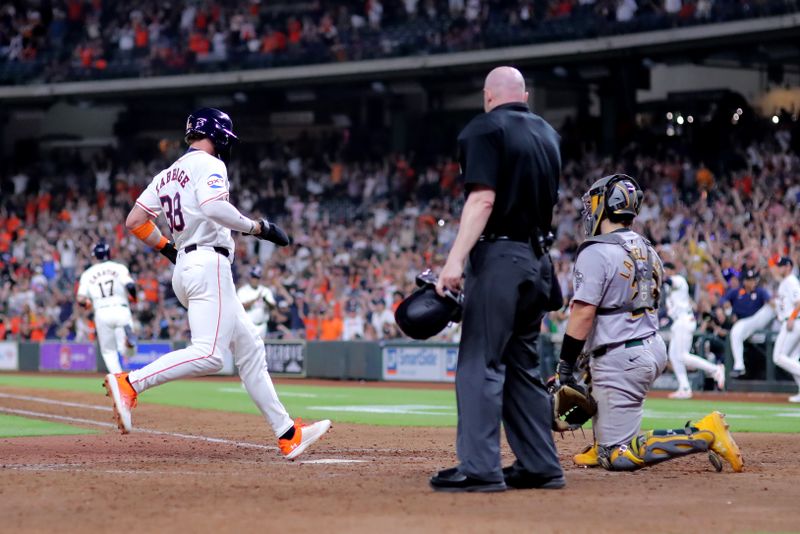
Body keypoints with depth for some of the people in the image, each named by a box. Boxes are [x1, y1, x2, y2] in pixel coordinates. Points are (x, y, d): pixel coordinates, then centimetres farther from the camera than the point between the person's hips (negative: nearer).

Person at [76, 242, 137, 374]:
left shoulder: (87, 274, 10)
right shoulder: (119, 268, 7)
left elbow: (80, 299, 4)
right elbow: (130, 285, -8)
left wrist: (87, 303, 26)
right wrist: (133, 296, 13)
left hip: (102, 313, 0)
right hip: (121, 310, 0)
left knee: (108, 351, 14)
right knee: (127, 352, 0)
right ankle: (127, 333, -34)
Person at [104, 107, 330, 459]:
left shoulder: (168, 174, 20)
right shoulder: (209, 165, -4)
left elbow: (134, 222, 16)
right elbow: (213, 206, -24)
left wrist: (169, 249, 27)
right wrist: (257, 228, -16)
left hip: (184, 269, 10)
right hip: (209, 265, -10)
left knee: (250, 348, 10)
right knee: (209, 354, -21)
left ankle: (288, 435, 9)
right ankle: (129, 383, -29)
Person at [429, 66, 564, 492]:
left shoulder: (485, 129, -7)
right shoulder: (547, 134, 16)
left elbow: (483, 199, -18)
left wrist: (455, 261, -22)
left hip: (499, 256, -8)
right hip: (538, 260, 8)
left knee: (480, 362, -9)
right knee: (523, 365, 14)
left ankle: (480, 468, -15)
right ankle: (540, 466, 13)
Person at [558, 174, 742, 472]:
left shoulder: (596, 252, -13)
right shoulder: (647, 251, 13)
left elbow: (584, 313, -18)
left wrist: (565, 367, -12)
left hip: (620, 359, -9)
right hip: (654, 347, 9)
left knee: (618, 458, -8)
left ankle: (704, 434, -18)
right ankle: (603, 447, 29)